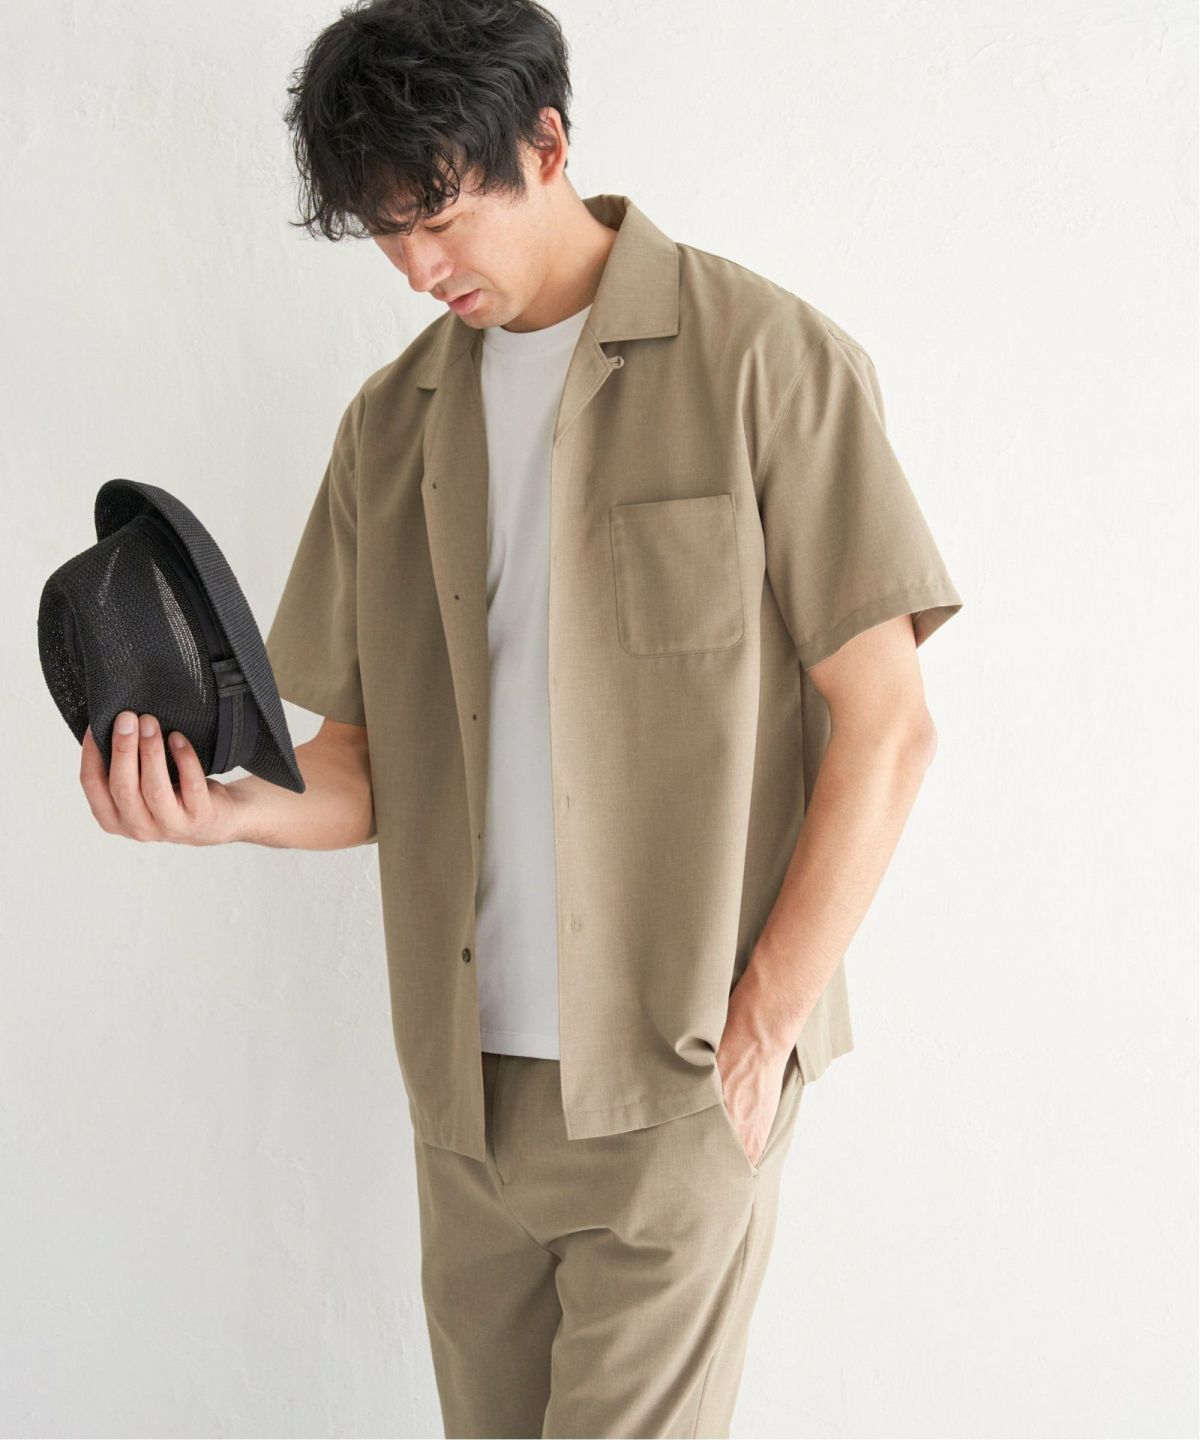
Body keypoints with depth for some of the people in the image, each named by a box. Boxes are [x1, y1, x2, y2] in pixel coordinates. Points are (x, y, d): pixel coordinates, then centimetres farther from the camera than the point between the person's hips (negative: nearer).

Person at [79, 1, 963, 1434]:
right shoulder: (392, 419, 10)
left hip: (670, 1076, -5)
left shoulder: (764, 359, -6)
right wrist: (236, 804, -12)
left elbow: (884, 727, -8)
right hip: (465, 1075, 5)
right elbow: (376, 761, 10)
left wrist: (760, 1031, -12)